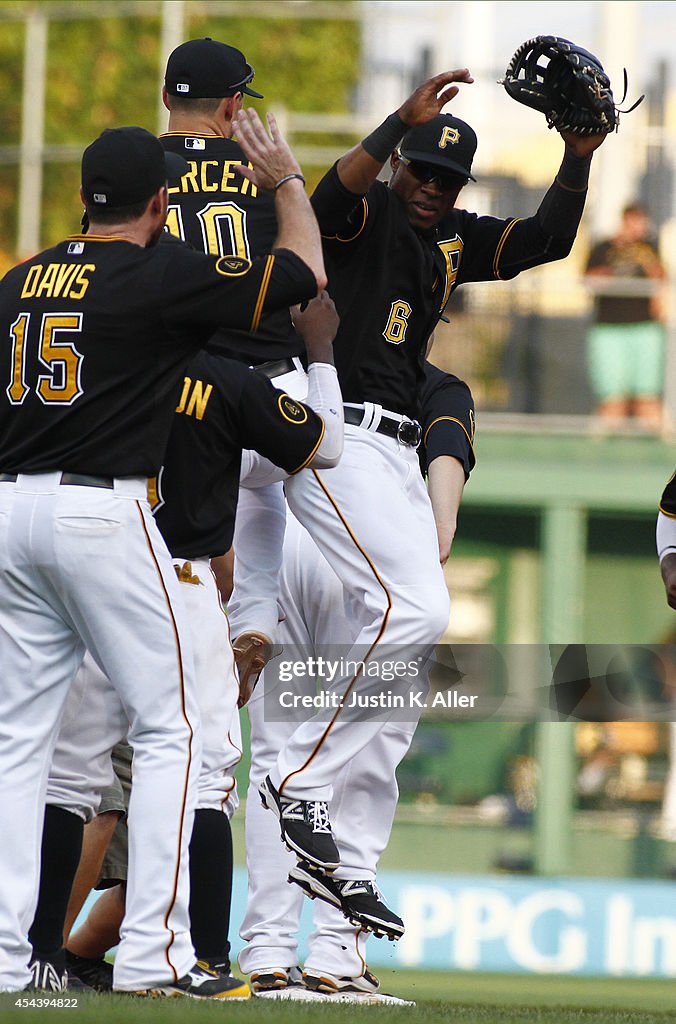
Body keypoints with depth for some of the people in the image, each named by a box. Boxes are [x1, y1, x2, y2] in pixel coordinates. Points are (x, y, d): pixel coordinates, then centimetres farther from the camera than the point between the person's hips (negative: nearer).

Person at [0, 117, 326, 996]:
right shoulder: (162, 277, -6)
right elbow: (304, 273, 3)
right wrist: (286, 182, 19)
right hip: (106, 511, -6)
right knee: (167, 725, 2)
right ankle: (152, 950, -6)